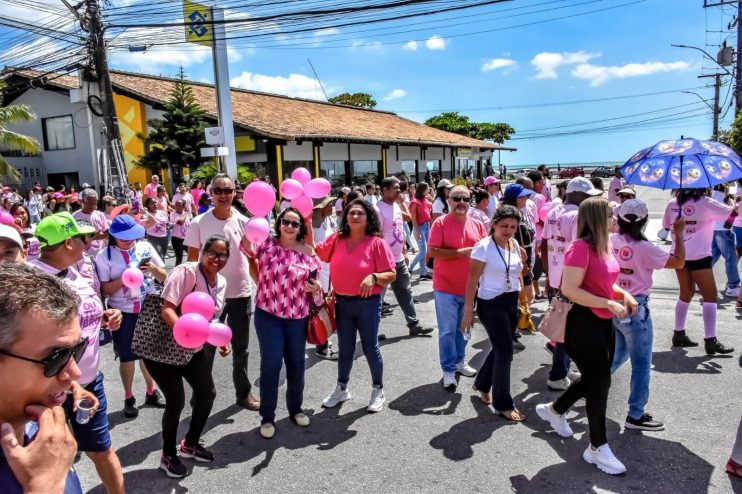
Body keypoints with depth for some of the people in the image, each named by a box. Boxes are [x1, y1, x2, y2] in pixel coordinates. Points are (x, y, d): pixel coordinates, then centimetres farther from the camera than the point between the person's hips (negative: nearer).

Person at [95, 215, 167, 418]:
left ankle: (151, 391, 31)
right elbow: (104, 289, -8)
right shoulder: (105, 255, -6)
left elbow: (163, 277, 2)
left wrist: (152, 268, -18)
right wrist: (124, 278, -22)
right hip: (123, 312, -2)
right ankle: (129, 398, 24)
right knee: (127, 356, 7)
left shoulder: (145, 247, -1)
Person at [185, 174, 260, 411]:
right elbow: (192, 261, -4)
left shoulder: (244, 222, -2)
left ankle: (243, 392, 32)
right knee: (207, 348, 11)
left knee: (240, 348, 17)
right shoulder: (198, 224, -9)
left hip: (241, 293, 3)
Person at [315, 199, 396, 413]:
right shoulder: (336, 239, 1)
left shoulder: (377, 243, -11)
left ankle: (378, 390, 28)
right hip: (342, 302, 4)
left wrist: (373, 277, -29)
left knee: (370, 348, 8)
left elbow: (391, 274, -10)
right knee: (345, 349, 17)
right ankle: (341, 388, 35)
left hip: (368, 303, -3)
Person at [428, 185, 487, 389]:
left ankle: (459, 361, 35)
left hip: (469, 286, 5)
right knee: (447, 330, 1)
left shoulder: (477, 224, 5)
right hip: (446, 286, -5)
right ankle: (448, 370, 13)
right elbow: (433, 252, -18)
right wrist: (462, 252, -20)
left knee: (463, 327, 18)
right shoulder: (440, 223, -9)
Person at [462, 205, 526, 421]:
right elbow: (472, 280, -15)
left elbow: (523, 259, 23)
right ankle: (503, 404, 12)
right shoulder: (483, 247, -15)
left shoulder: (515, 245, 3)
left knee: (500, 348, 16)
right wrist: (468, 310, -16)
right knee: (505, 352, -4)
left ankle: (482, 384, 41)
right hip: (491, 304, -7)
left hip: (512, 302, 7)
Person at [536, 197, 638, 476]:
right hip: (583, 323, -9)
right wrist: (609, 304, -23)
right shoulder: (580, 247, -20)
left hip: (603, 322, 9)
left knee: (596, 380, 20)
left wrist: (623, 293, 3)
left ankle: (554, 410, 43)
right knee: (599, 382, 1)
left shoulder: (605, 246, 8)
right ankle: (597, 448, 19)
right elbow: (569, 290, -25)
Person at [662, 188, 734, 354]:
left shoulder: (672, 203, 8)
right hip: (698, 256, -6)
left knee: (686, 293, 18)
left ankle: (679, 334, 21)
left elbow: (666, 226, 17)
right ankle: (710, 340, -3)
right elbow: (733, 212, -7)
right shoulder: (705, 203, -8)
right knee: (710, 295, 1)